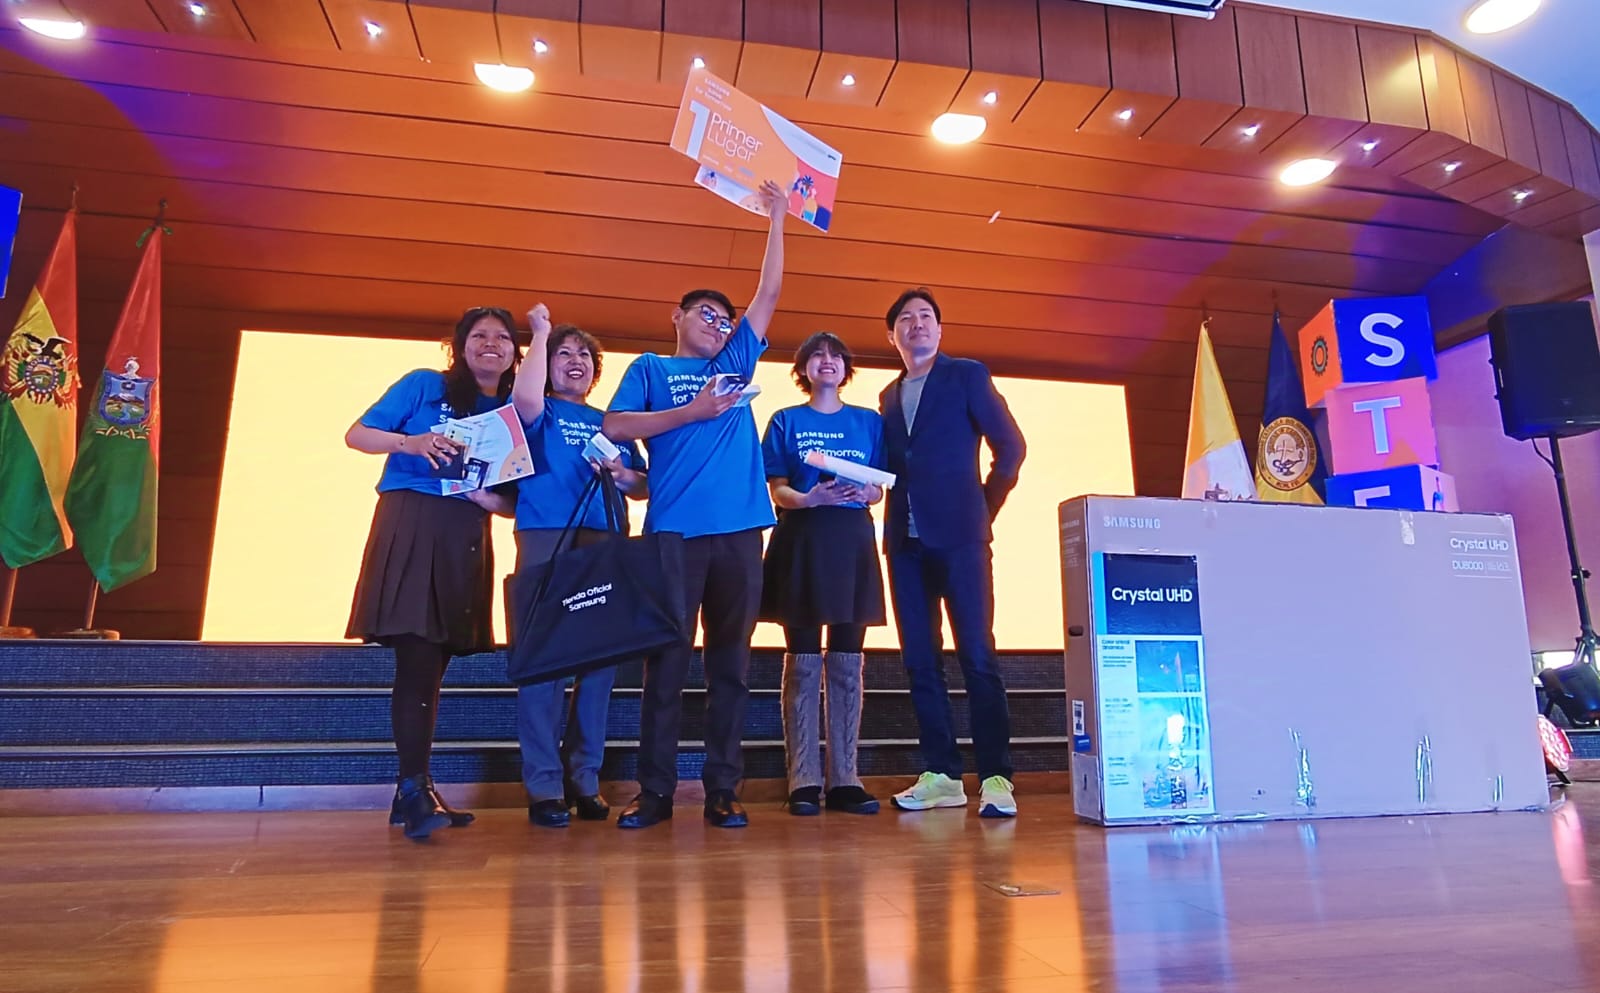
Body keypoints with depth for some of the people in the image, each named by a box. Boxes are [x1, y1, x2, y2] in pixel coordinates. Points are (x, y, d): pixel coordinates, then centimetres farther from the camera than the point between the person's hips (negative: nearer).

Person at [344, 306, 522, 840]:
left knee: (432, 662, 7)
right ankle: (415, 787, -9)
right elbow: (356, 434, 1)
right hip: (410, 526, -4)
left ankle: (413, 789, 13)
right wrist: (409, 443, -16)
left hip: (467, 539, 4)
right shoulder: (424, 385, 5)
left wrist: (491, 498, -10)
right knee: (416, 655, -13)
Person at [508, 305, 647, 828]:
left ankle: (584, 779, 12)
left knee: (602, 655, 3)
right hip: (546, 538, -4)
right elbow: (525, 400, -17)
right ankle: (544, 785, -2)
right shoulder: (542, 414, 8)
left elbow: (644, 488, 17)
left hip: (607, 543, 4)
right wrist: (540, 333, -5)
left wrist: (623, 476, -6)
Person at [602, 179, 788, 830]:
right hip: (675, 531, -3)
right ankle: (655, 790, 6)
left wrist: (777, 219, 25)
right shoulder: (651, 368, 15)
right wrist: (693, 412, -4)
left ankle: (723, 790, 8)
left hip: (740, 531, 3)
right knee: (666, 663, -1)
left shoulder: (737, 362, 23)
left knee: (730, 662, 3)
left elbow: (769, 293, 23)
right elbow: (613, 427, 1)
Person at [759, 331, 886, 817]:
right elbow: (777, 490, 2)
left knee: (847, 663, 2)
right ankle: (804, 780, 2)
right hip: (802, 540, -2)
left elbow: (879, 489, 11)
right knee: (803, 663, -3)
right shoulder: (785, 421, 9)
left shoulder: (869, 421, 14)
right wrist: (809, 498, -18)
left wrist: (864, 492, -12)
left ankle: (845, 778, 7)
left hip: (853, 540, 2)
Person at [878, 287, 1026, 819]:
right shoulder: (889, 396, 20)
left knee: (976, 654, -8)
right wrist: (875, 484, 0)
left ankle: (995, 778, -3)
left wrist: (985, 508, 2)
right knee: (920, 659, 3)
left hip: (959, 533, -5)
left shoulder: (968, 375, 6)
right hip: (906, 539, 5)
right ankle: (941, 774, 10)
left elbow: (1010, 446, 3)